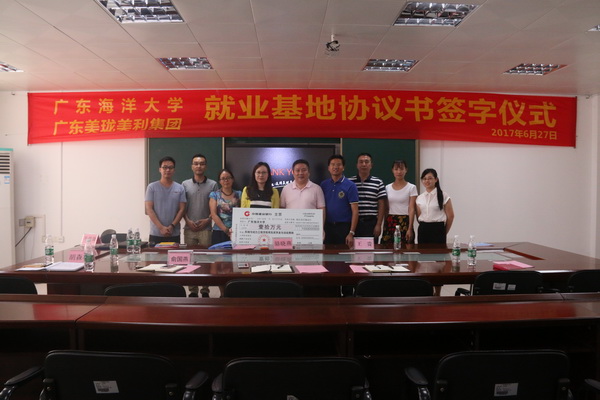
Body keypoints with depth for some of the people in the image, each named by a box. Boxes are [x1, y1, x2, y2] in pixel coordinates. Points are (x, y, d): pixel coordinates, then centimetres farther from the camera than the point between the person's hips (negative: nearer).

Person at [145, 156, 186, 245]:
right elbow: (149, 209, -4)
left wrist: (172, 226, -11)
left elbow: (182, 209, 2)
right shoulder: (152, 187, 1)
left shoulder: (180, 188, 6)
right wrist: (161, 228, -12)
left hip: (174, 234, 1)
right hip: (155, 234, -1)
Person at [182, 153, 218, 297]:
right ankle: (193, 290, 13)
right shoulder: (185, 184, 8)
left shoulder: (213, 184, 4)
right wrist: (188, 221, -5)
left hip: (206, 228, -1)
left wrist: (208, 220, -9)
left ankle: (205, 290, 11)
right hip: (189, 228, 1)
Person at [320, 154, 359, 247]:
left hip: (344, 226, -3)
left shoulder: (350, 186, -4)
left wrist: (351, 233, -14)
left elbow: (355, 211, -8)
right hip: (327, 227, 3)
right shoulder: (323, 185, 7)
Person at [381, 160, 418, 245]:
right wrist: (384, 226, 8)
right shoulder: (387, 188, 9)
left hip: (405, 222, -3)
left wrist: (410, 229, -12)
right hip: (390, 223, 3)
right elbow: (386, 209, 11)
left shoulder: (411, 187, 0)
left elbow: (411, 209, -6)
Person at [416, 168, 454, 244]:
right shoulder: (419, 198, 8)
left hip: (437, 229, -3)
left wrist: (444, 232, 6)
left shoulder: (443, 196, -2)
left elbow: (450, 216, 1)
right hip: (423, 230, 4)